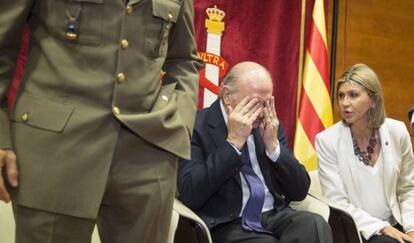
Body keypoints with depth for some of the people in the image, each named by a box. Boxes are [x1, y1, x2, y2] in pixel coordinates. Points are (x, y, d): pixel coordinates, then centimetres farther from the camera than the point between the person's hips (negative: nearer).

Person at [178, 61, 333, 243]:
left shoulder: (270, 125, 9)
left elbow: (299, 191, 7)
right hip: (229, 225, -5)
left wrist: (273, 145, -7)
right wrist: (233, 142, -17)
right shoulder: (197, 126, -6)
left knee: (315, 225, -25)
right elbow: (190, 195, -18)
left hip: (275, 216, 5)